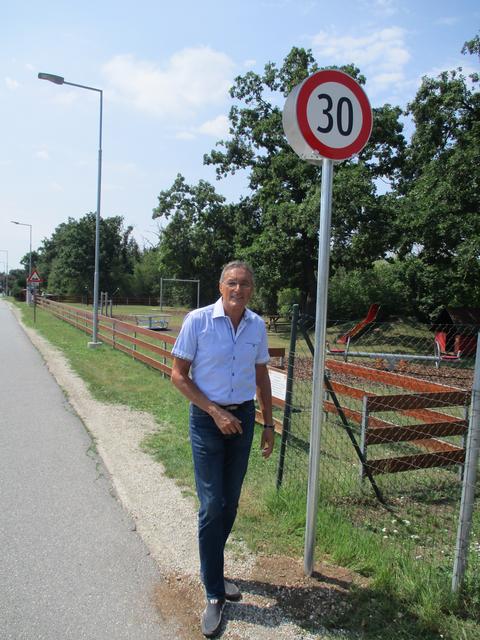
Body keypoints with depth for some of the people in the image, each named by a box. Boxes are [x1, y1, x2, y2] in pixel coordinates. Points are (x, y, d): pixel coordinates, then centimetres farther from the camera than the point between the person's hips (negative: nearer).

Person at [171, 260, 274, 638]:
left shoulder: (257, 326, -1)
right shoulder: (198, 320, -13)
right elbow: (179, 375, -9)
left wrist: (268, 426, 10)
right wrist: (216, 412, -15)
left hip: (243, 417, 4)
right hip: (208, 418, -4)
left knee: (230, 503, 14)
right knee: (212, 505, -3)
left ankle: (212, 571, 38)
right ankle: (215, 595, 14)